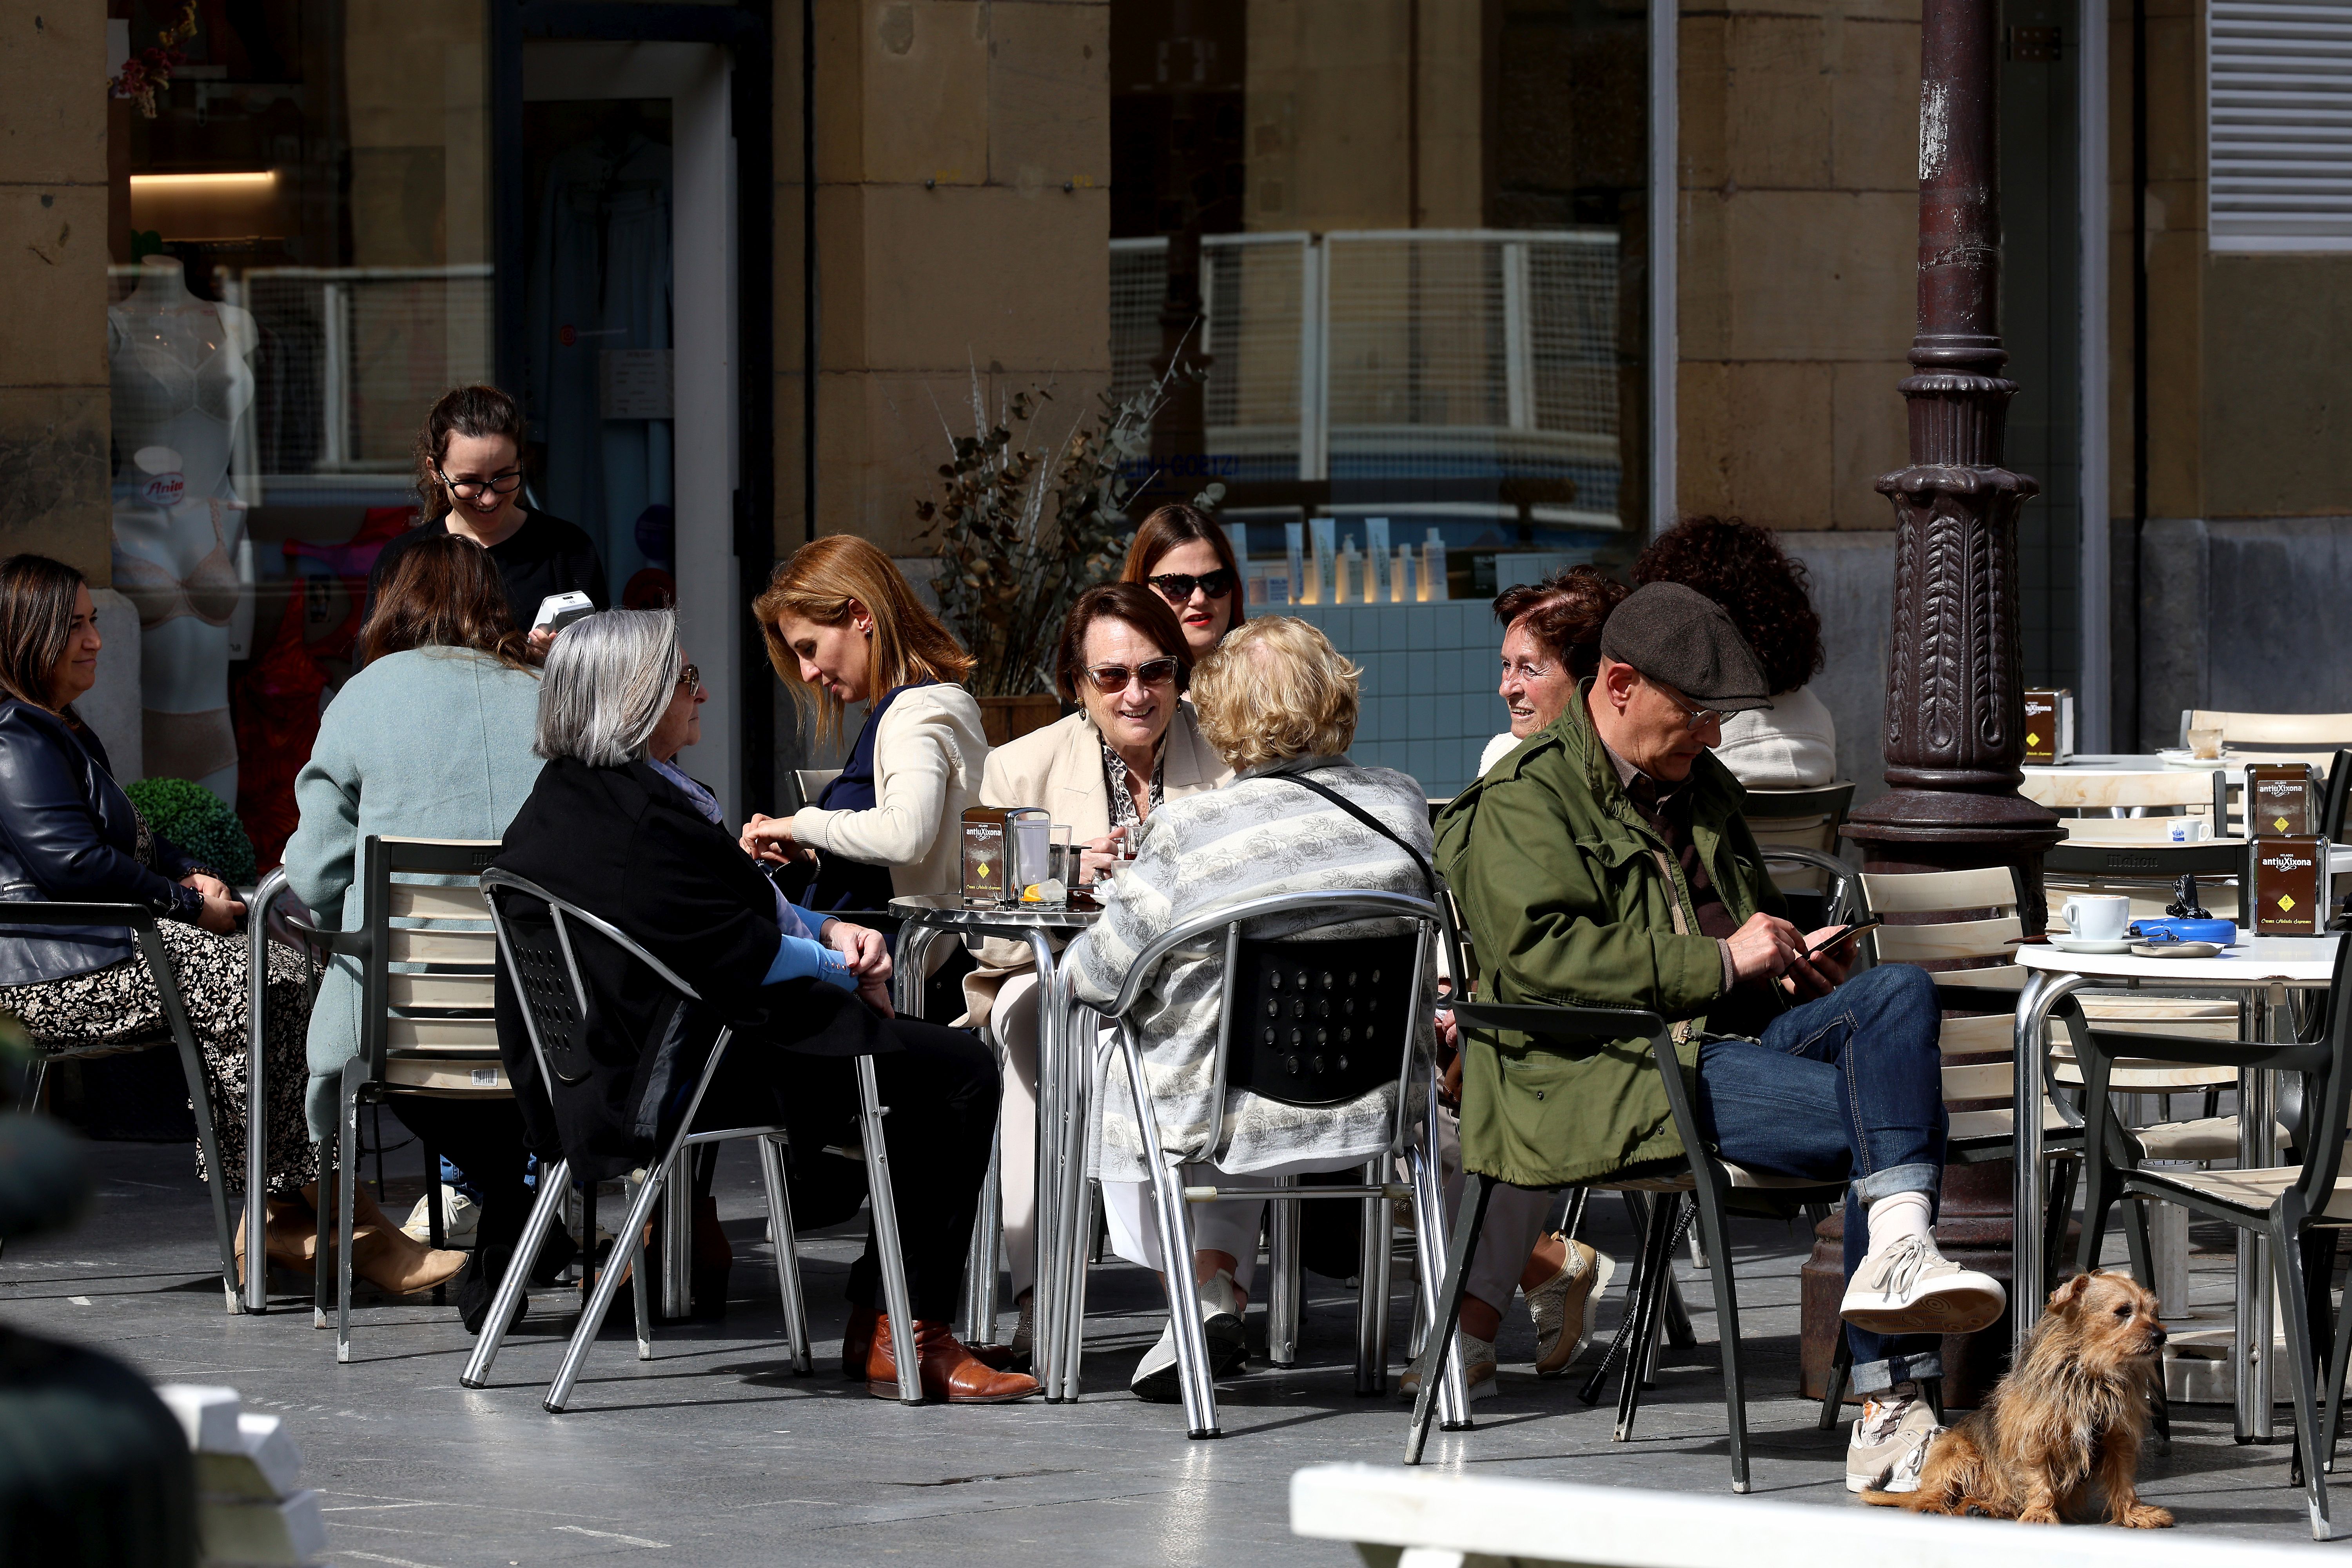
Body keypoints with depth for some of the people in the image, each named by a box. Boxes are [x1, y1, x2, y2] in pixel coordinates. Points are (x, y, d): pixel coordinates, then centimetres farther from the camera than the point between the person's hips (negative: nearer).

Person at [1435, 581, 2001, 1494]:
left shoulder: (1702, 787, 28)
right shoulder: (1520, 802, 1)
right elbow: (1541, 950, -15)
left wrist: (1793, 956, 18)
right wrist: (1720, 963, -15)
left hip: (1744, 1033, 8)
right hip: (1618, 1069, -8)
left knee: (1900, 992, -24)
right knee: (1881, 1112, -27)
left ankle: (1898, 1249, -38)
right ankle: (1892, 1402, -32)